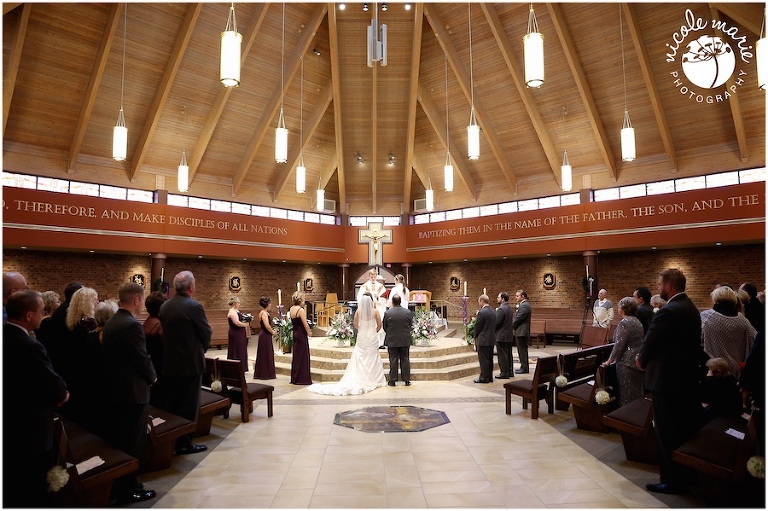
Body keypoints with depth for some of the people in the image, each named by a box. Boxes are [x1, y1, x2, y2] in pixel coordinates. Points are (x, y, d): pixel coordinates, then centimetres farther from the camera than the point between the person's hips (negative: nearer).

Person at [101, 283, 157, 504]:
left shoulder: (111, 322, 7)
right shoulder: (132, 325, -22)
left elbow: (117, 356, 12)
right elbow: (143, 359, -21)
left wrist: (147, 374, 12)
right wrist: (152, 376, -1)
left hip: (114, 390, 9)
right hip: (133, 392, -9)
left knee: (116, 439, 18)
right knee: (133, 443, 3)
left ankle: (116, 485, 31)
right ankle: (128, 490, 14)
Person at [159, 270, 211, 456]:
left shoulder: (164, 306, 3)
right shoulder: (194, 306, -17)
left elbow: (165, 331, 9)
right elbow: (206, 333, -11)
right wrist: (202, 349, 9)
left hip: (169, 363, 6)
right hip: (191, 363, -6)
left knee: (172, 404, 15)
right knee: (189, 405, 5)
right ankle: (184, 443, 12)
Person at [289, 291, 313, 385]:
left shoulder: (291, 309, 5)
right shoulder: (301, 310, -19)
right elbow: (305, 324, -17)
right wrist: (309, 332, -2)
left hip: (295, 333, 8)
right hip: (301, 334, -8)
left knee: (296, 355, 15)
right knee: (303, 356, 0)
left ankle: (295, 378, 23)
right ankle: (302, 379, 6)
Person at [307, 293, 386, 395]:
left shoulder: (358, 311, -5)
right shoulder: (375, 311, -8)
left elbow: (355, 324, 1)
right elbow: (379, 325, -3)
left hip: (361, 337, 1)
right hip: (372, 337, -1)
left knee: (359, 359, 6)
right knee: (372, 359, 8)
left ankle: (360, 379, 6)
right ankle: (373, 380, 12)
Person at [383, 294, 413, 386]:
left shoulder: (387, 313, -11)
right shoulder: (408, 312, -6)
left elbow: (384, 326, -2)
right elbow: (411, 325, 5)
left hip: (392, 340, -1)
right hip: (405, 340, 2)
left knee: (393, 360, 6)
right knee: (405, 359, 10)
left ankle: (392, 380, 9)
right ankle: (406, 380, 13)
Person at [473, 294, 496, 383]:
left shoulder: (481, 312, -18)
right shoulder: (493, 312, 7)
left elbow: (477, 326, -12)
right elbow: (494, 325, 11)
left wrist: (476, 337, 4)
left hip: (483, 340, -8)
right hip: (492, 339, 8)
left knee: (483, 360, 0)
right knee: (490, 359, 14)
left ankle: (484, 378, 5)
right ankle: (490, 377, 21)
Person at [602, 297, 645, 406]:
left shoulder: (624, 322, -15)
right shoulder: (636, 320, 13)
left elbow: (619, 345, -18)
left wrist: (609, 361, -9)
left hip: (628, 362, -9)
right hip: (639, 360, 9)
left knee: (627, 395, -1)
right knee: (637, 393, 15)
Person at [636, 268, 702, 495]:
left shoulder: (669, 311, -23)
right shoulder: (690, 308, 8)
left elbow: (650, 343, -18)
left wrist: (642, 360, 3)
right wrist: (646, 357, 6)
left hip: (667, 380, -10)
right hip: (686, 377, 10)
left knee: (667, 434, 3)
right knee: (682, 431, 19)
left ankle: (672, 481, 15)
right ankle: (683, 475, 33)